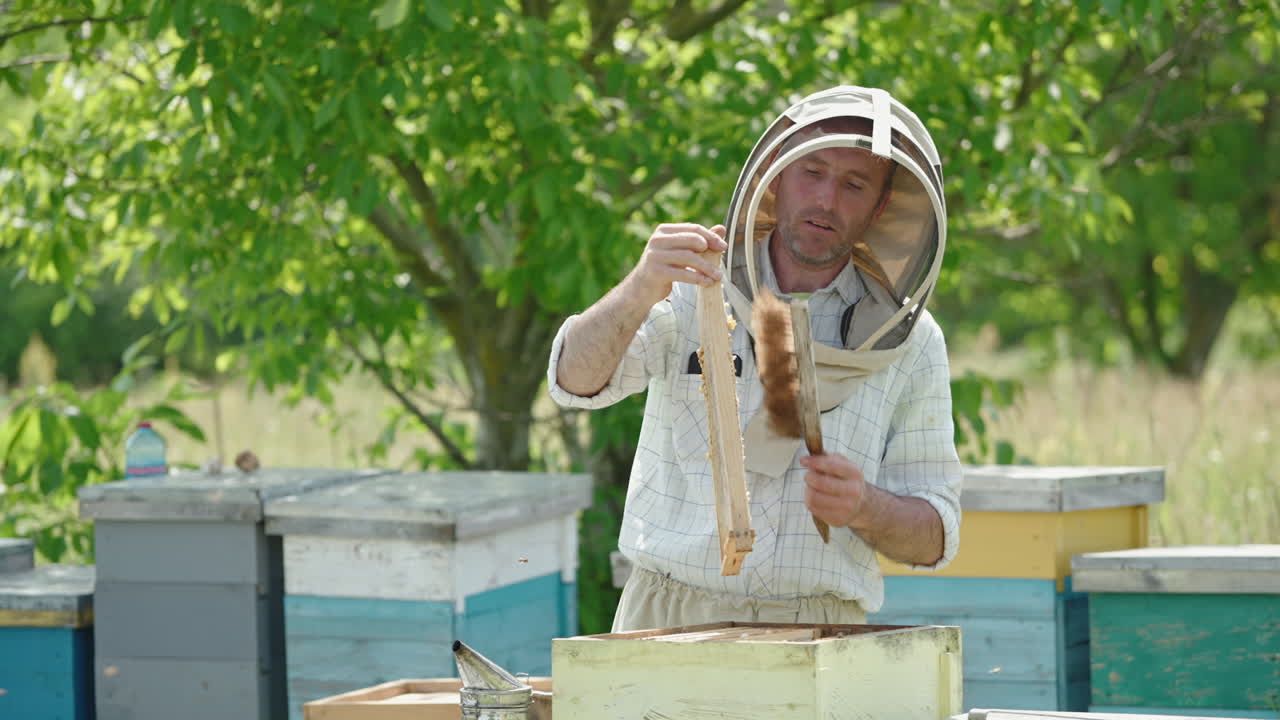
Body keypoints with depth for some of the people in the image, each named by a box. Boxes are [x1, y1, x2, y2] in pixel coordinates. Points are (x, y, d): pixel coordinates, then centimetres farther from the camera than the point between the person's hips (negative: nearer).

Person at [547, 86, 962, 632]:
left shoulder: (912, 345, 7)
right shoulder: (693, 289, 5)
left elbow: (934, 539, 8)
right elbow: (577, 380, -11)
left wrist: (864, 508, -14)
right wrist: (640, 291, -30)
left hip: (816, 638, 1)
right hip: (670, 621, -1)